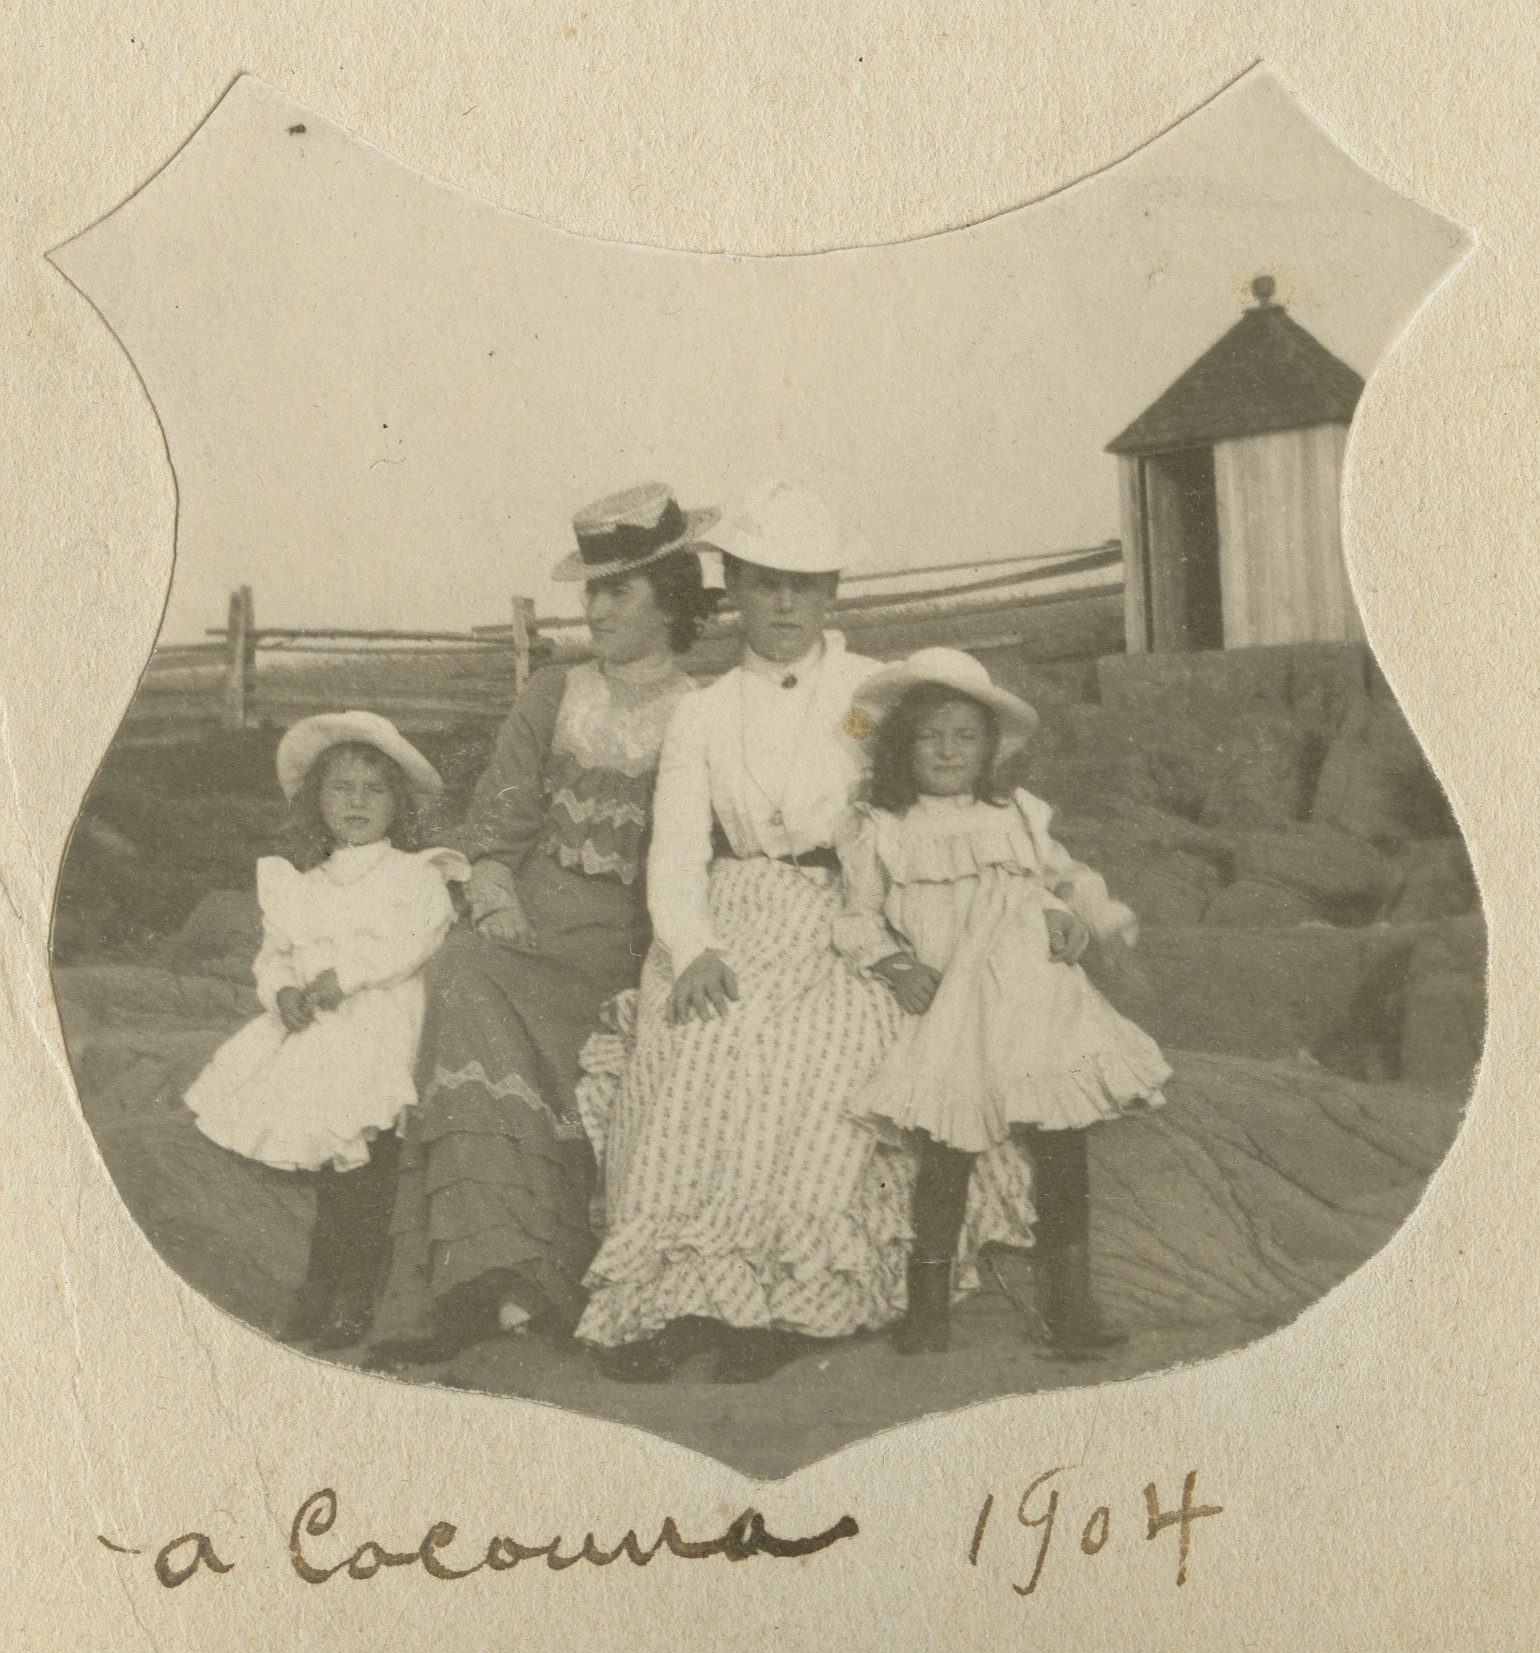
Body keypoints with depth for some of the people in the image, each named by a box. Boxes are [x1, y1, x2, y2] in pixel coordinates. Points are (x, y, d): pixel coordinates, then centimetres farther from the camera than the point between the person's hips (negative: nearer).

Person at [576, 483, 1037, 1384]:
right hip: (734, 923, 2)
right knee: (702, 1036, -26)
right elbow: (677, 852, 4)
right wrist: (694, 951, -16)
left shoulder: (878, 692, 12)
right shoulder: (703, 715, 15)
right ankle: (675, 1288, -23)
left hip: (846, 921, -1)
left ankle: (788, 1296, -24)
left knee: (826, 1037, -29)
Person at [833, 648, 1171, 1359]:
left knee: (1062, 1141, 0)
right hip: (947, 1009, -2)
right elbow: (858, 916, 10)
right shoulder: (880, 833, 7)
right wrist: (892, 962, -6)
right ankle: (929, 1300, 13)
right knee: (946, 1151, -5)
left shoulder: (1019, 816, 15)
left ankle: (1070, 1301, 11)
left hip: (1037, 997, 3)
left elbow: (1066, 877, 24)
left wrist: (1079, 917, 4)